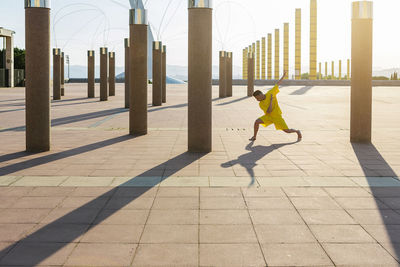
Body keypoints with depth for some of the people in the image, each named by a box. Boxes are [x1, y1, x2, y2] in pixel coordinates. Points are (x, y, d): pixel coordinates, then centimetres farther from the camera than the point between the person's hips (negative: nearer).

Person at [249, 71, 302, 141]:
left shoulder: (270, 93, -16)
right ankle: (254, 136, -2)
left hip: (277, 116, -2)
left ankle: (298, 132, 26)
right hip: (269, 116, 2)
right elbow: (269, 111, -22)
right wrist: (271, 101, -26)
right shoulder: (261, 104, -11)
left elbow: (278, 84, -4)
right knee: (257, 122, -19)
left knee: (287, 131, -4)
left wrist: (283, 76, 2)